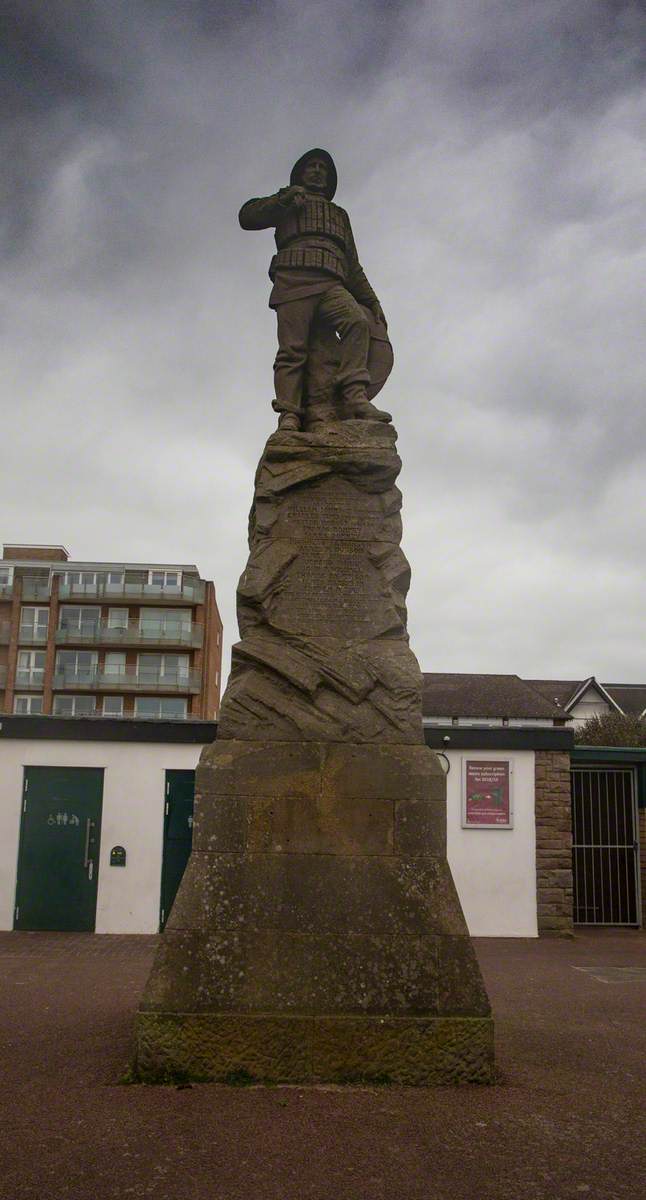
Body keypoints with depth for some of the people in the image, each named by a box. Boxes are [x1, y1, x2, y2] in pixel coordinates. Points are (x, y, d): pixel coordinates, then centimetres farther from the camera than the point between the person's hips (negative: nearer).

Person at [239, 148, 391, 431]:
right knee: (292, 348, -21)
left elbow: (353, 266, 35)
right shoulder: (287, 203, 32)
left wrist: (372, 302, 23)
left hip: (332, 285, 2)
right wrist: (285, 198, 5)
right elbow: (247, 216, 16)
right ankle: (289, 416, -32)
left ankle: (355, 397, -42)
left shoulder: (339, 214, 40)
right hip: (293, 279, -2)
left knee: (358, 323, -29)